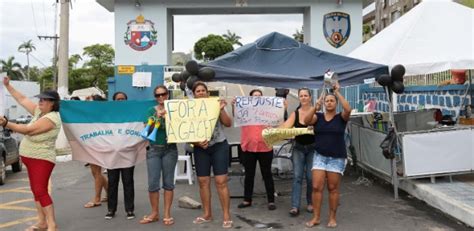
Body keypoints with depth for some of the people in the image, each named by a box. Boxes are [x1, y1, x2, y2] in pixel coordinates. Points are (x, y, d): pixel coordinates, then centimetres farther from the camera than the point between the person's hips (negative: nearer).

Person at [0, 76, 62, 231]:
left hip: (42, 159, -10)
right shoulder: (39, 111, 6)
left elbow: (27, 130, -26)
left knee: (40, 191, -15)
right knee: (36, 191, 12)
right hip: (31, 158, 10)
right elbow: (22, 99, 16)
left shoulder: (52, 118, -22)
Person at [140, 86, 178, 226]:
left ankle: (167, 213, 13)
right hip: (154, 149, 1)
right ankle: (154, 213, 13)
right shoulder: (152, 111, 7)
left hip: (170, 149, -1)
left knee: (168, 182, 4)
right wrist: (158, 117, -17)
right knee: (153, 183, -1)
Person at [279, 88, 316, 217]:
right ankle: (295, 206, -3)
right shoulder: (295, 113, 2)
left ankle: (310, 203, 22)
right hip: (298, 147, 2)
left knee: (311, 177, 3)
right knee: (297, 176, -3)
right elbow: (286, 126, -8)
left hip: (312, 147, -2)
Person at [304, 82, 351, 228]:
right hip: (319, 156, 2)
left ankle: (332, 218, 15)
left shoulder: (341, 117, 1)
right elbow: (306, 121, -14)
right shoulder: (318, 116, 5)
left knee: (333, 188, 4)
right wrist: (315, 107, -27)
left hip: (337, 158, -1)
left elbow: (348, 109, -20)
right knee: (316, 187, -3)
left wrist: (337, 92, -16)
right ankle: (316, 217, 6)